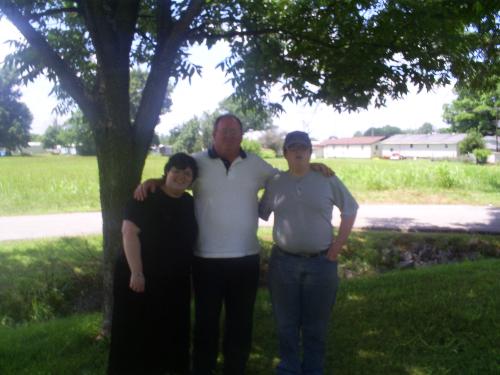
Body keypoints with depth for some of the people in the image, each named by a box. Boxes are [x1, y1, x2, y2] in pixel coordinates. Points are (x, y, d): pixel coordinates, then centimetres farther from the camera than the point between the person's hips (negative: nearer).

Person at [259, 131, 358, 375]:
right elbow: (261, 214, 11)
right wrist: (279, 243, 4)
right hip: (283, 263, 1)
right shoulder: (275, 183, 2)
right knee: (286, 324, 11)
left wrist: (337, 247, 0)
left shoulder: (327, 179, -2)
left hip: (321, 263, -1)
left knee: (316, 325, 10)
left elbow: (350, 210, 5)